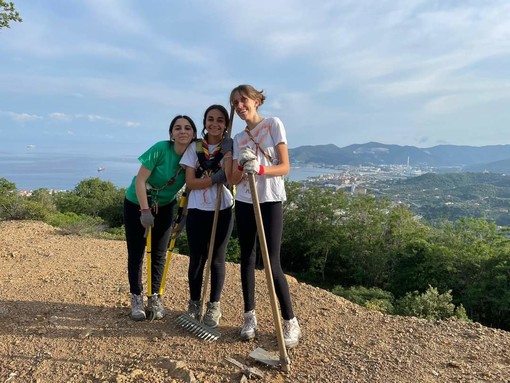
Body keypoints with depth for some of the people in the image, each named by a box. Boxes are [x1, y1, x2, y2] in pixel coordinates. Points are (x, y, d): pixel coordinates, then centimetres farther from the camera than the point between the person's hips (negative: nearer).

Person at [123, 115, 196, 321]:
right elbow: (140, 180, -22)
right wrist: (145, 211, -23)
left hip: (164, 207, 4)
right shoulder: (160, 149, -25)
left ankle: (154, 297, 20)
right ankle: (136, 298, 16)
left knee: (159, 254, 6)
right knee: (136, 253, 2)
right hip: (137, 204, -3)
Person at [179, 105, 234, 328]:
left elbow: (230, 178, -16)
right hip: (197, 211, 1)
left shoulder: (230, 147, 2)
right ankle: (194, 304, 25)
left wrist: (227, 150, -16)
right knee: (196, 260, 7)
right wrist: (215, 179, -16)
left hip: (222, 211, -1)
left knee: (216, 260, 6)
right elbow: (190, 182, -6)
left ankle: (214, 307, 22)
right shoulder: (194, 148, 3)